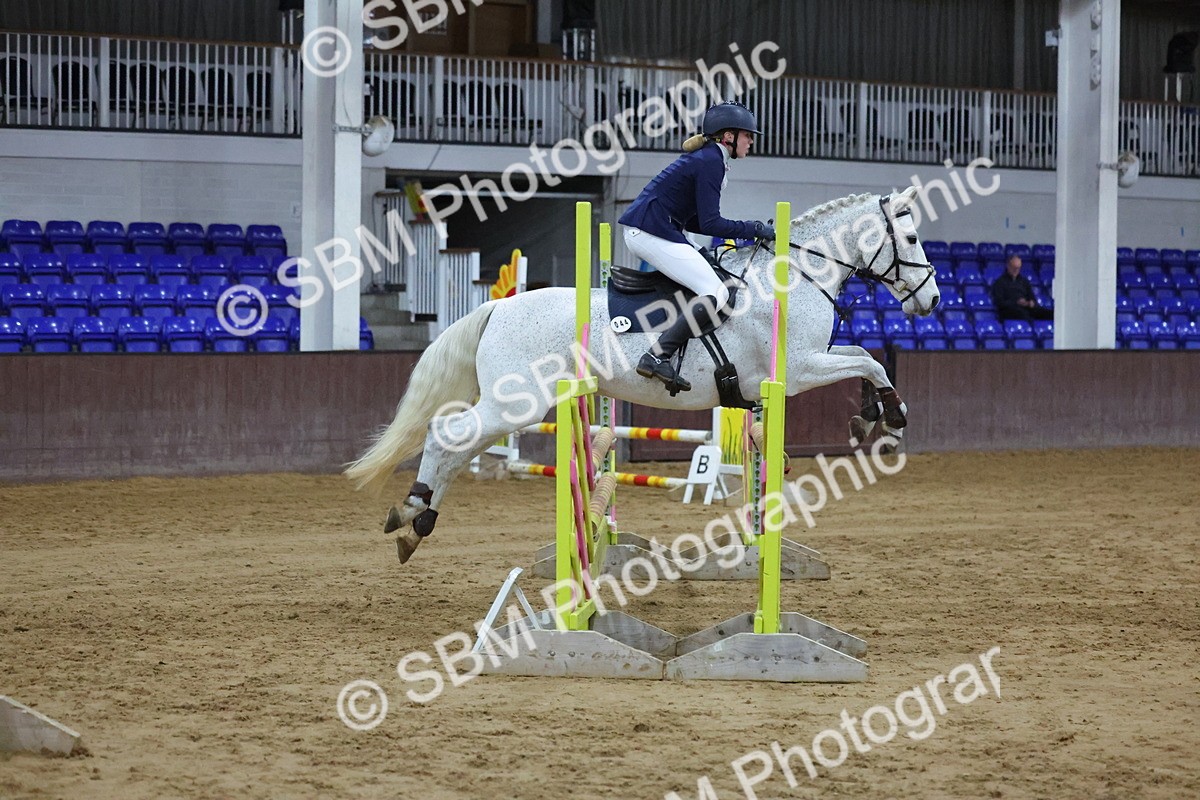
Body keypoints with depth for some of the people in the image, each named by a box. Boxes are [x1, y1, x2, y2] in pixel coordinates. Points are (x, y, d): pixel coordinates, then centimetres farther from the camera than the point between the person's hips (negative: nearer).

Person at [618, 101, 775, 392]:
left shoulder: (706, 158, 20)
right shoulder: (711, 162, -11)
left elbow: (693, 220, 21)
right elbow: (710, 224, -16)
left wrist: (744, 228, 15)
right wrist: (753, 230, -7)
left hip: (639, 233, 11)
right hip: (652, 233, -11)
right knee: (716, 293, -16)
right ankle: (657, 357, -24)